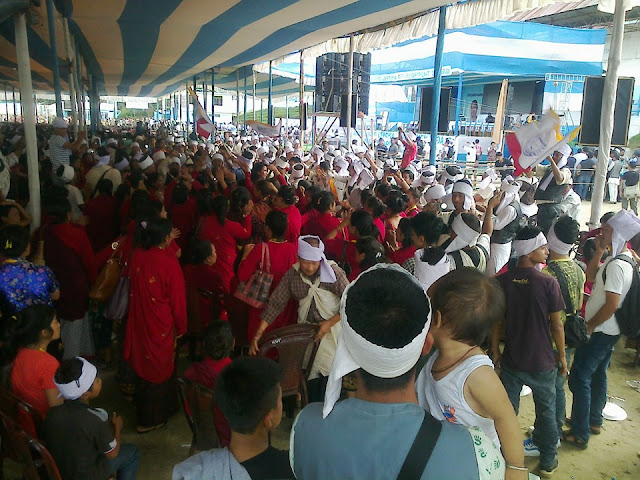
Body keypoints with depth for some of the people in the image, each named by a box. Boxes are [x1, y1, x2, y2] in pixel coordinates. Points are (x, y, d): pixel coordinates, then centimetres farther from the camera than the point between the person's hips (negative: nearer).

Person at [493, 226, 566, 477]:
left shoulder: (502, 281, -9)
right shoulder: (548, 283, -17)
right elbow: (556, 325, -10)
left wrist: (495, 350, 9)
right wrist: (562, 357, 3)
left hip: (511, 360, 2)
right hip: (542, 362, -2)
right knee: (546, 411, 18)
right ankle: (548, 462, 33)